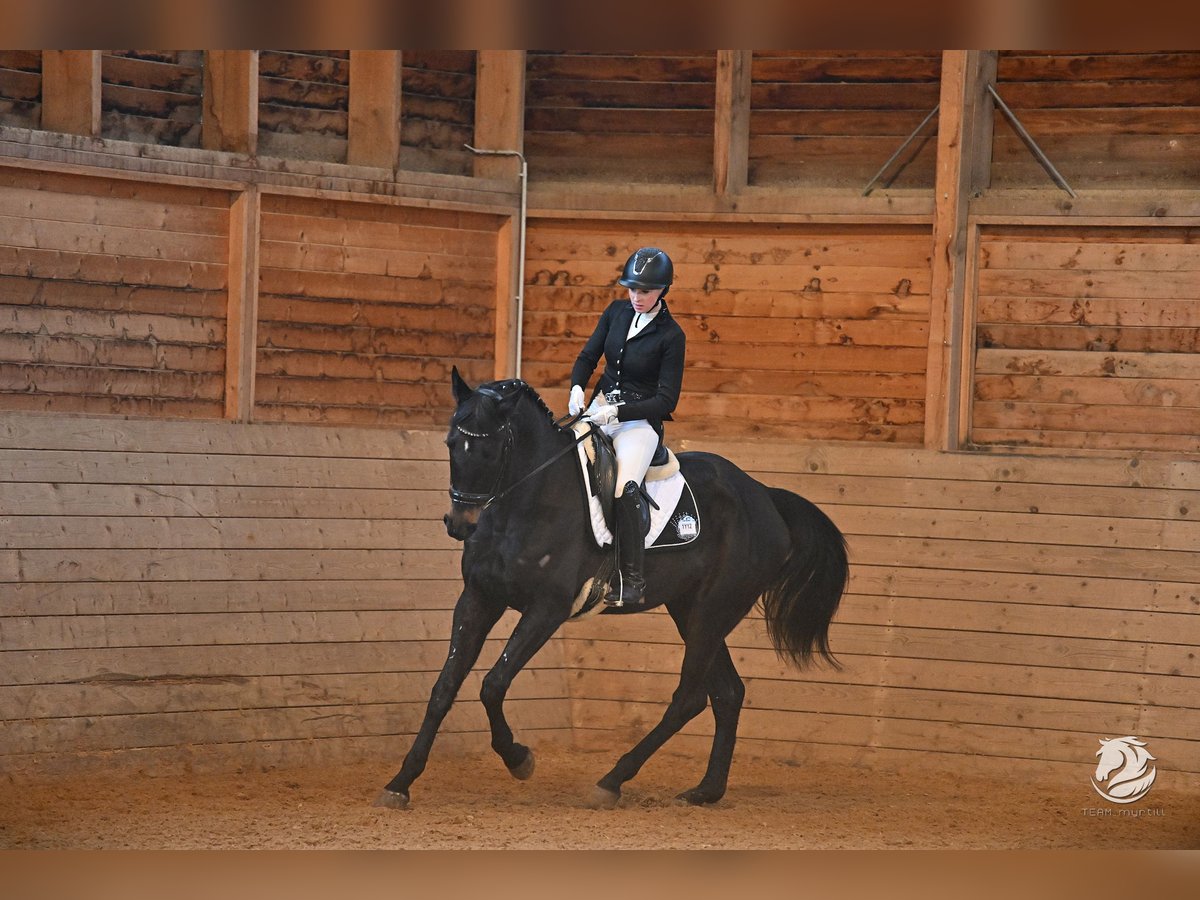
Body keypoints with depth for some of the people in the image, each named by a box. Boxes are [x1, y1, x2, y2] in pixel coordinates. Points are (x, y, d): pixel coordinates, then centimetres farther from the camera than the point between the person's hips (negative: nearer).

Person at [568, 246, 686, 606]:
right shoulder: (617, 312, 5)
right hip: (599, 407, 6)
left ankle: (632, 581, -18)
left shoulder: (671, 336, -10)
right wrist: (577, 387, -10)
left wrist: (618, 412, -21)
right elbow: (588, 356, 11)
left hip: (639, 418, -6)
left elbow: (666, 400, -11)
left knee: (625, 491, -26)